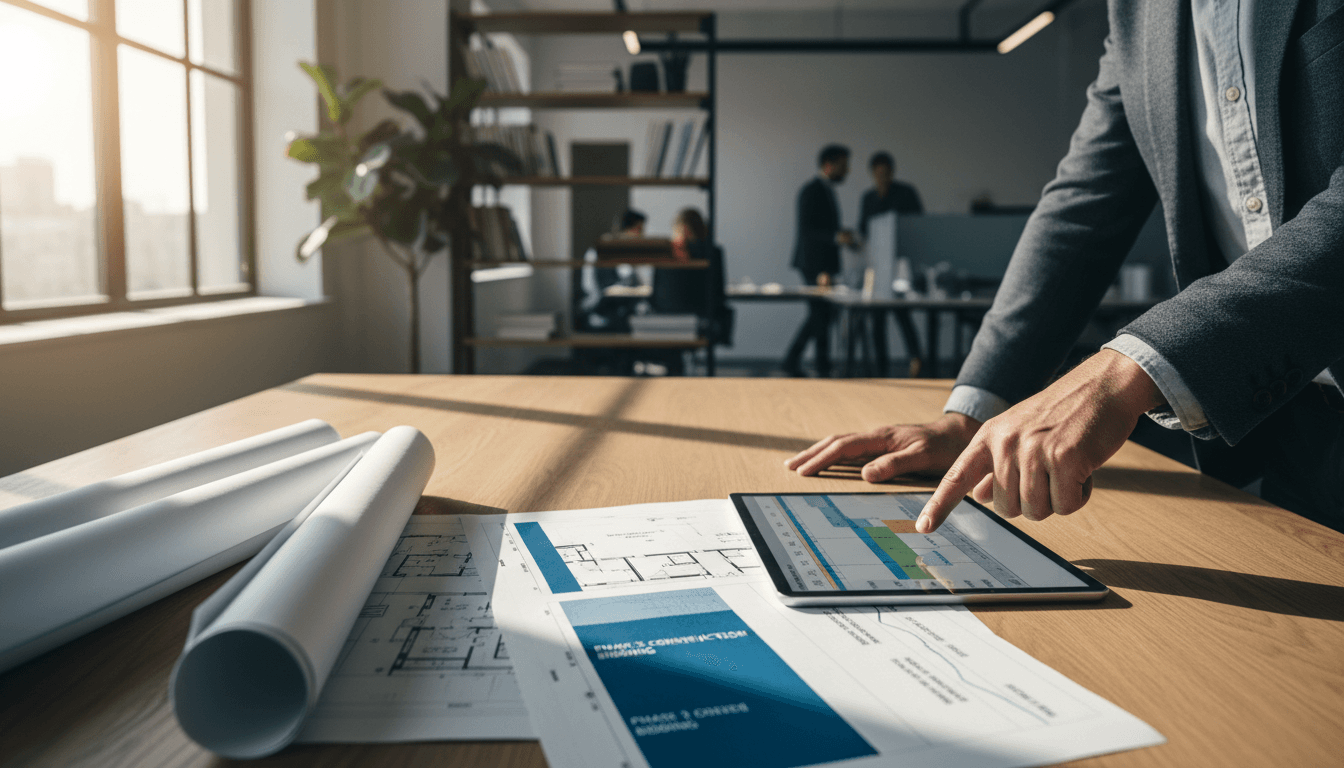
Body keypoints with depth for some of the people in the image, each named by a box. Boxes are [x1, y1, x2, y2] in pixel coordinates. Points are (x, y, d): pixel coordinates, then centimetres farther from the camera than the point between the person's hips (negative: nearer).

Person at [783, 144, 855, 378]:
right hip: (814, 262, -10)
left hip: (822, 262, 10)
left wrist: (843, 237, 12)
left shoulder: (826, 190, 18)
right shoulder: (811, 191, -12)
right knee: (821, 314, -6)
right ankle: (823, 369, -1)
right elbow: (806, 229, -20)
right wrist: (836, 237, -28)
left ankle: (792, 360, 16)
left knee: (819, 314, 11)